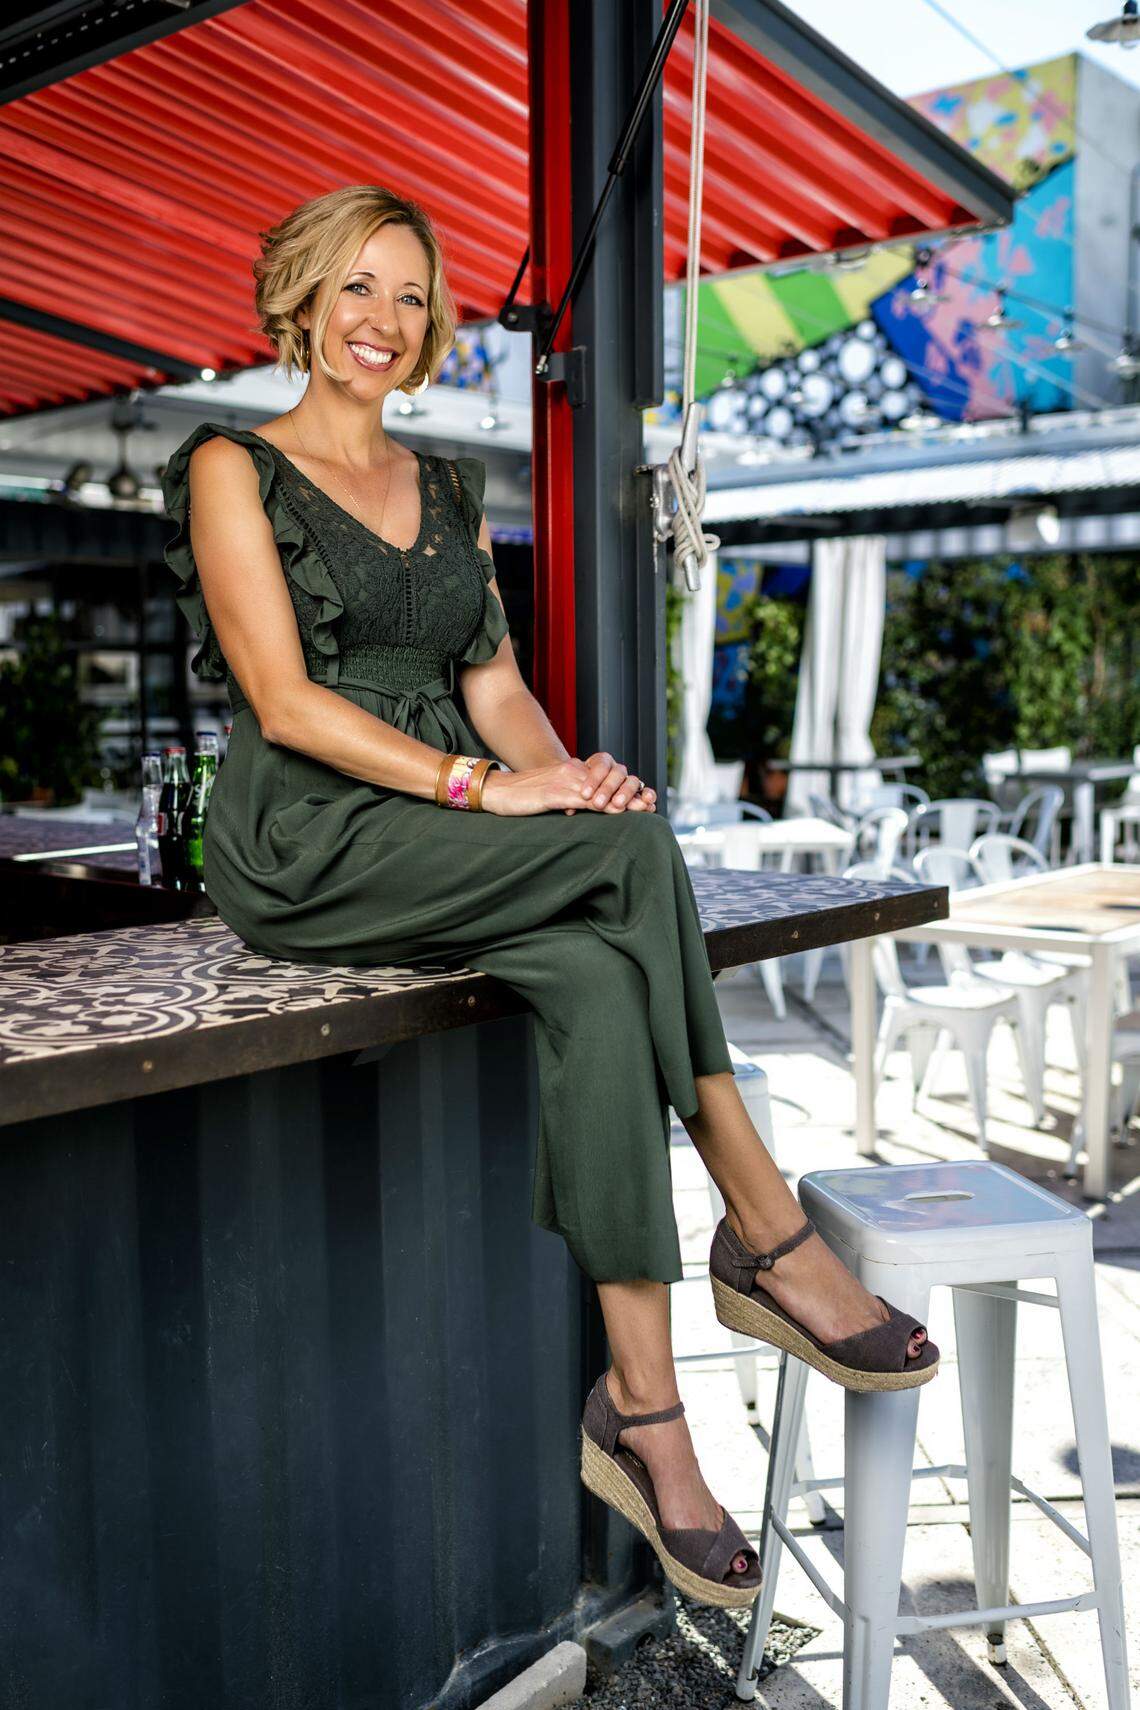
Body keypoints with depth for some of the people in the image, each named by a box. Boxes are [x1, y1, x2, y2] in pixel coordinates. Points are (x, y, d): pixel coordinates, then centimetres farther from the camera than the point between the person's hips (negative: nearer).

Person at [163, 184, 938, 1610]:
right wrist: (485, 784, -22)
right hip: (303, 850, -5)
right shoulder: (235, 469, 2)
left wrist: (563, 768, -10)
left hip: (440, 849, 6)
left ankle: (640, 1408, -22)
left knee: (597, 978, -28)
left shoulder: (451, 490, 22)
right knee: (636, 844, -28)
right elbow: (287, 702, -11)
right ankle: (767, 1234, -18)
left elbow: (494, 682, 13)